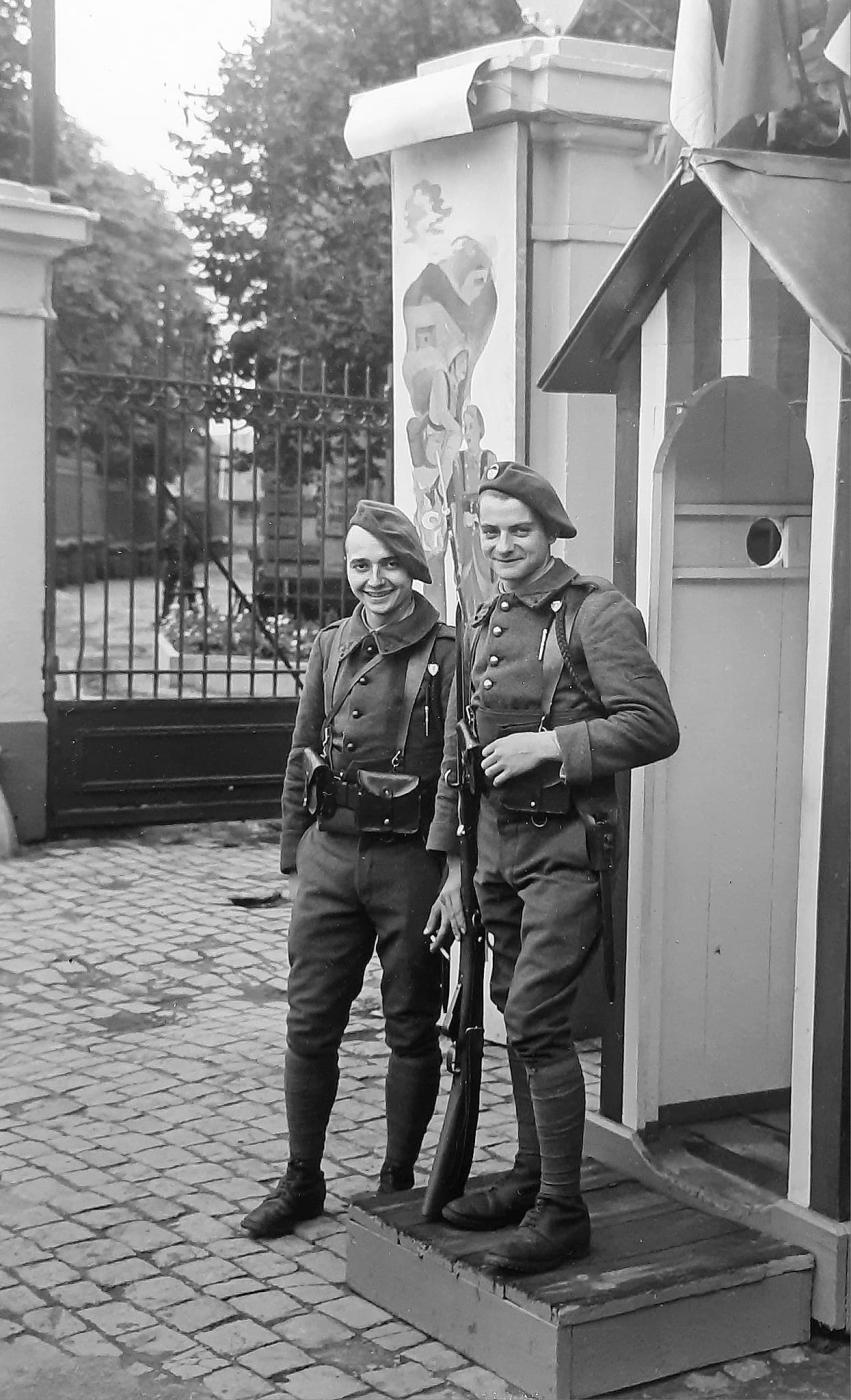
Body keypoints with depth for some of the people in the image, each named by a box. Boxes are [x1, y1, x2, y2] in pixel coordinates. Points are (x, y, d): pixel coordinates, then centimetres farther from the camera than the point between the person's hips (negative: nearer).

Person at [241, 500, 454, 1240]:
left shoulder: (448, 653, -7)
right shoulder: (331, 648, 8)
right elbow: (302, 757, 14)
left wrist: (459, 874, -13)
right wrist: (294, 856, 13)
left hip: (413, 859, -4)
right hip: (330, 854, 4)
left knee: (412, 1031, 8)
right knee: (310, 1024, 8)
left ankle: (398, 1181, 23)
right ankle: (302, 1180, 22)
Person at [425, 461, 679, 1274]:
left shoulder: (598, 613, -8)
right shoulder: (481, 628, 14)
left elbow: (655, 727, -16)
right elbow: (456, 755, 17)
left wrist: (549, 743, -20)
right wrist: (452, 866, 15)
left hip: (566, 847, -7)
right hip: (497, 847, 8)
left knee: (536, 1021, -11)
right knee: (516, 1018, 14)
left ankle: (563, 1213, -1)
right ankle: (531, 1178, 29)